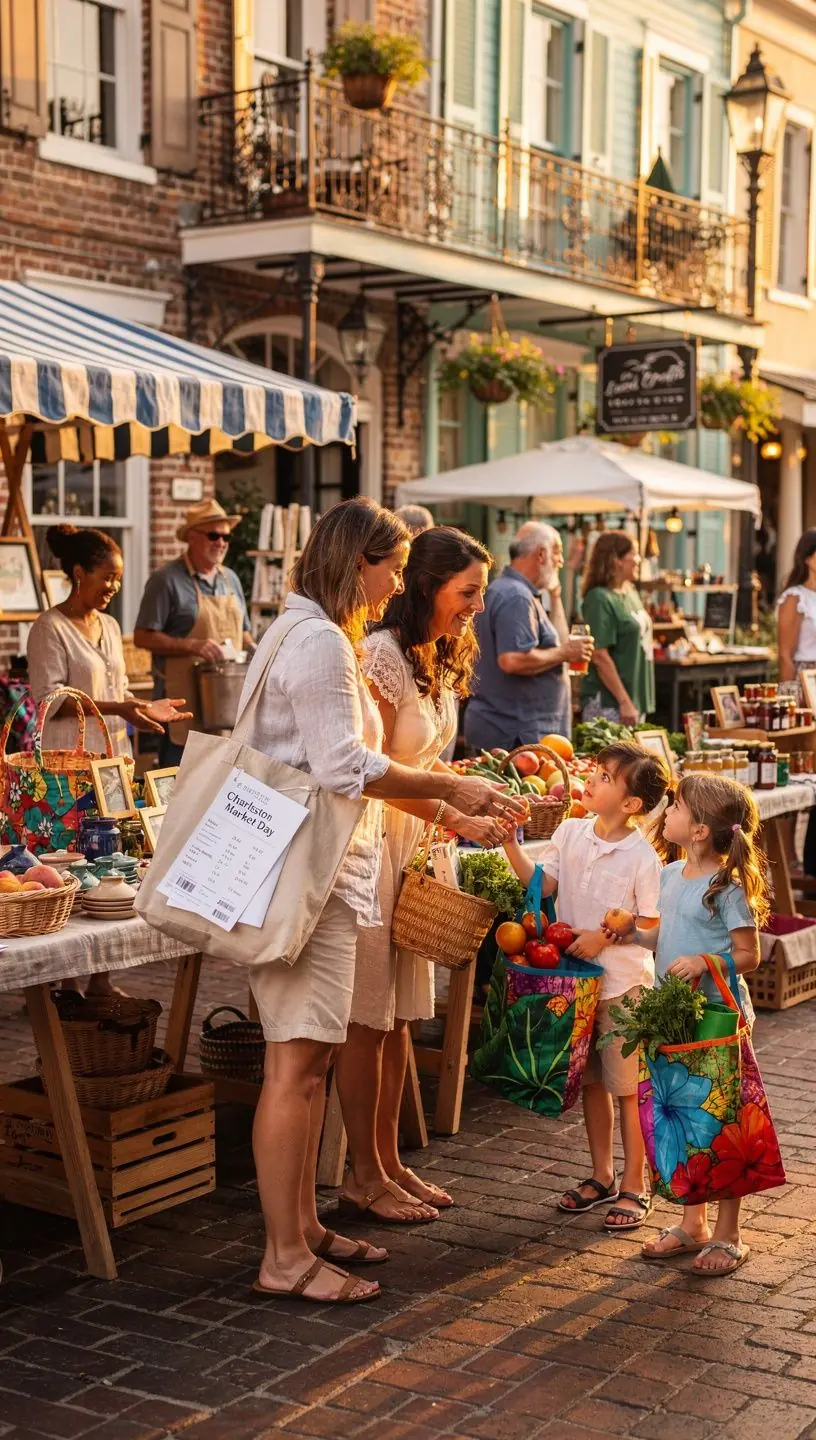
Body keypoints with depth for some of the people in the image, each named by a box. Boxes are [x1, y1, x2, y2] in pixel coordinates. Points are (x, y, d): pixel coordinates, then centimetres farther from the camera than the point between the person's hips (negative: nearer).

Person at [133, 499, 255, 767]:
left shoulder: (230, 579, 15)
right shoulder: (167, 580, -7)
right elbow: (143, 637, -11)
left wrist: (253, 650, 2)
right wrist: (193, 646, -20)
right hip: (185, 699, -7)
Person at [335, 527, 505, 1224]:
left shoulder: (442, 660, 10)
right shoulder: (381, 657, -18)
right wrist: (456, 819, -20)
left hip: (411, 842, 9)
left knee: (399, 1015, 14)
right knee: (367, 1020, 0)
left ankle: (389, 1162, 25)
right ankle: (365, 1178, 11)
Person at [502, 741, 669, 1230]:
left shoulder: (642, 857, -15)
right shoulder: (571, 833, 1)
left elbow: (654, 928, -11)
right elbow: (541, 883, -5)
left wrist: (605, 936, -20)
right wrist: (510, 843, -15)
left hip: (624, 982, -5)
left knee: (628, 1088, 3)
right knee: (592, 1081, 16)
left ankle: (633, 1188, 15)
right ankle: (602, 1176, 31)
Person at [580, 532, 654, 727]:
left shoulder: (630, 592, 11)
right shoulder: (600, 599, -15)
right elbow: (600, 657, -19)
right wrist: (625, 702, -20)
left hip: (638, 699, 9)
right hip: (608, 703, -8)